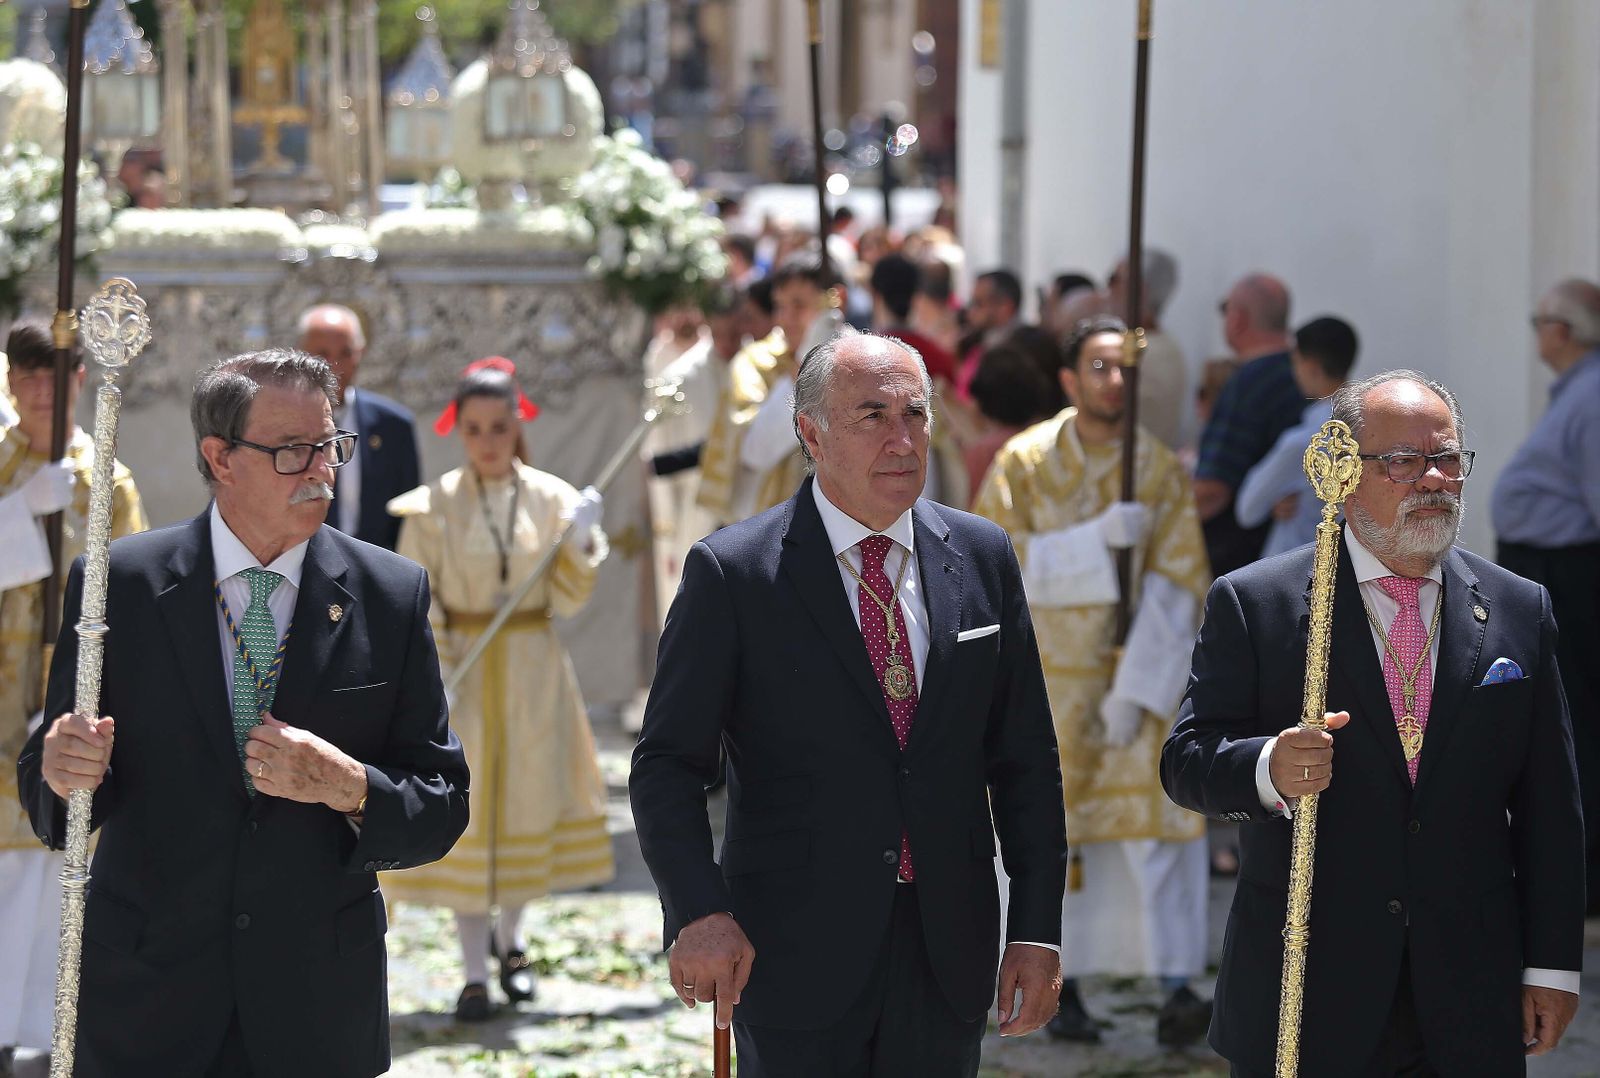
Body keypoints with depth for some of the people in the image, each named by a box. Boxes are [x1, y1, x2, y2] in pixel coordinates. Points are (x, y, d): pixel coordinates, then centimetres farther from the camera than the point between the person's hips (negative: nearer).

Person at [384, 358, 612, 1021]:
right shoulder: (433, 507, -5)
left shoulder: (551, 500, -1)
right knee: (465, 815, 0)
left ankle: (509, 941, 32)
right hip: (463, 673, -2)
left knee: (529, 798, 9)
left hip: (533, 672, 2)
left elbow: (568, 599, 0)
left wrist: (578, 542, -16)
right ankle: (475, 973, 7)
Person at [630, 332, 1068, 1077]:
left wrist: (1037, 929, 1)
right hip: (796, 957, -3)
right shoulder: (732, 571, -6)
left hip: (948, 954, 4)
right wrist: (699, 913, -22)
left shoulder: (983, 559, 6)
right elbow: (668, 764, -7)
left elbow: (1025, 759, 8)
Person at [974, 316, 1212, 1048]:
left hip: (1136, 667, 0)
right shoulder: (1023, 464, -3)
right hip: (1048, 676, 0)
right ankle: (1064, 989, 12)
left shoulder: (1160, 472, -3)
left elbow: (1177, 588, -7)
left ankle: (1175, 991, -11)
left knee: (1158, 821, -9)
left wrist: (1136, 691, -15)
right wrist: (1098, 540, -23)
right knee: (1056, 829, 3)